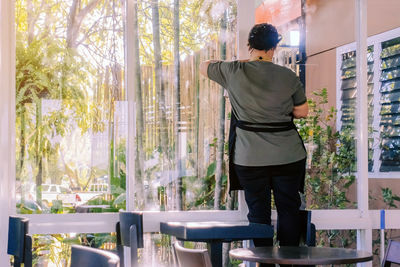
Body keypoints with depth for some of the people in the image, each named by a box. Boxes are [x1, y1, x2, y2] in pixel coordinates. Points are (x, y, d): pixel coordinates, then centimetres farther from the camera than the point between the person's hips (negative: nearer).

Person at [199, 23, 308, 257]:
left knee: (258, 211, 7)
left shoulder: (233, 72, -5)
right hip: (287, 155, 0)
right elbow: (303, 112, 2)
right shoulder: (288, 77, -5)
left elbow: (204, 67, 13)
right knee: (289, 208, 10)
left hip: (250, 157, 0)